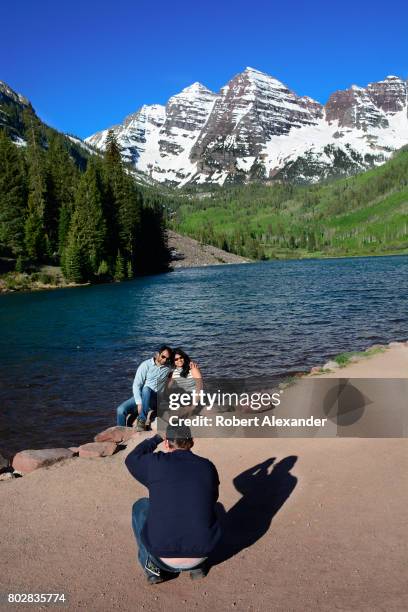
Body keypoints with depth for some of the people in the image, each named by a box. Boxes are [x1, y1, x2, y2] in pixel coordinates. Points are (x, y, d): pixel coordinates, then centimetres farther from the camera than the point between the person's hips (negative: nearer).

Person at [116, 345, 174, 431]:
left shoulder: (169, 367, 4)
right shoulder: (146, 365, -4)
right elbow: (136, 385, -10)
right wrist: (139, 403, -22)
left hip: (156, 400, -1)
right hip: (141, 397, 1)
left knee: (146, 389, -34)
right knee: (121, 410, -22)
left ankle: (142, 420, -35)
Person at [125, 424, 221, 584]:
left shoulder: (156, 463, -7)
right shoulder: (208, 466, 0)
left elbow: (132, 459, 17)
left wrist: (156, 438, 28)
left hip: (163, 552, -2)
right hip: (202, 551, 2)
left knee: (141, 507, 24)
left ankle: (153, 566, 19)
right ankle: (196, 565, 22)